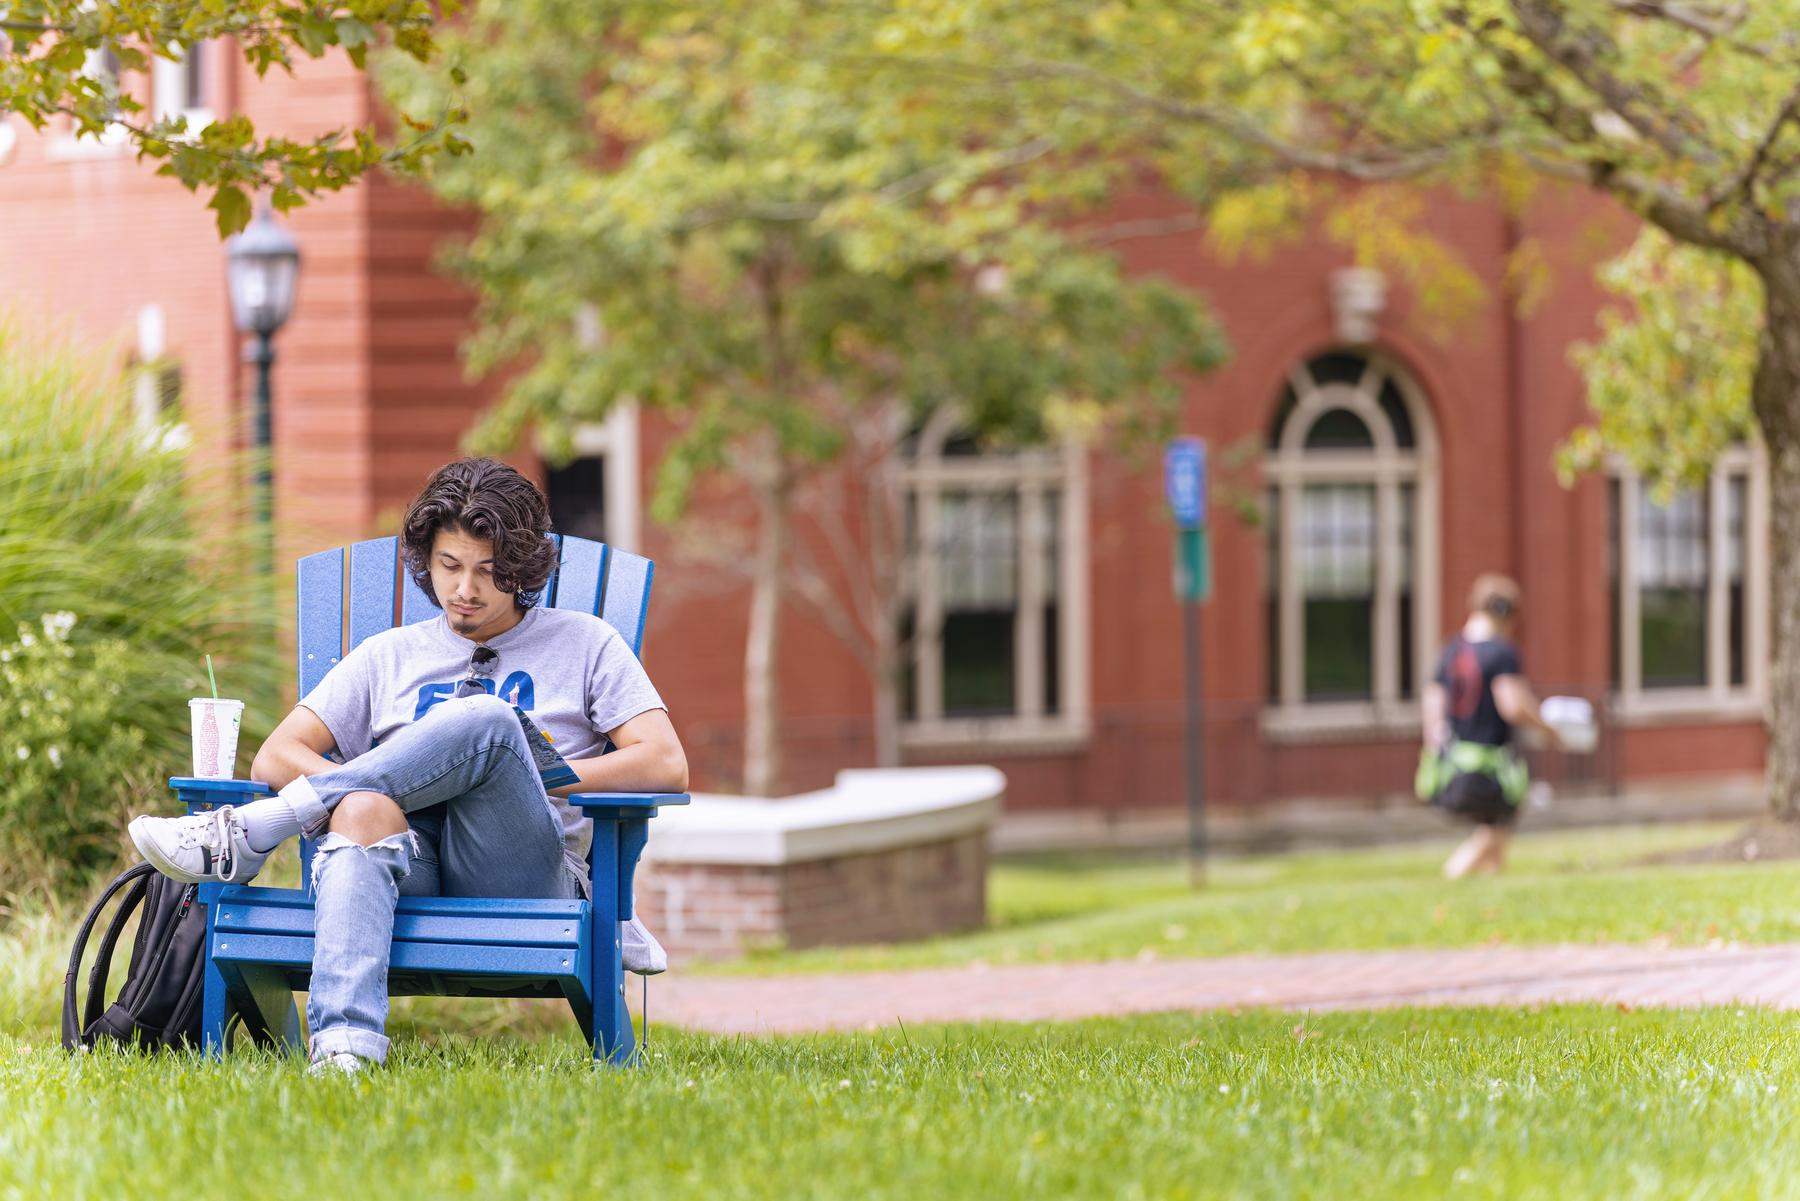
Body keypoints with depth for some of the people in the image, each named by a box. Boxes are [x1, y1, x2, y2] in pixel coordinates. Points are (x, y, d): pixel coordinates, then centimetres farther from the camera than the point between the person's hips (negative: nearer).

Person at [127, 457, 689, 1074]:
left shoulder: (583, 644, 18)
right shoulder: (389, 656, 25)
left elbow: (668, 766, 6)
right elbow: (275, 757, 16)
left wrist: (539, 778, -4)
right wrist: (361, 791, -5)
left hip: (524, 874, -2)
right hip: (412, 865, 2)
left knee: (487, 718, -31)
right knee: (361, 810, -37)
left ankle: (245, 835, -32)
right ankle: (344, 1045, -60)